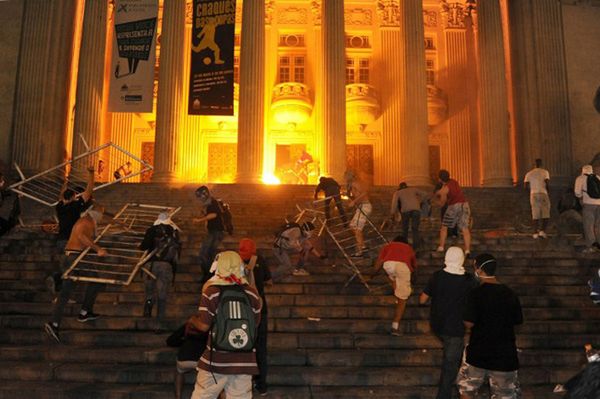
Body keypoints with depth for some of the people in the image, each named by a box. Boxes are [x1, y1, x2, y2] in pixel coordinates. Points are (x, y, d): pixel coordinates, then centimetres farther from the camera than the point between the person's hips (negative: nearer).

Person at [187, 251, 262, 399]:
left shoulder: (211, 292, -8)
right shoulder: (252, 293, 1)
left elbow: (203, 326, -8)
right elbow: (255, 323, 10)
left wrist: (192, 320, 12)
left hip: (217, 360, -2)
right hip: (244, 360, 3)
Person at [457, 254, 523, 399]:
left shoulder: (475, 293, -15)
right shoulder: (510, 294, -1)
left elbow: (469, 324, -18)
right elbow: (518, 320, 10)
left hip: (478, 353, -3)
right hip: (504, 354, 3)